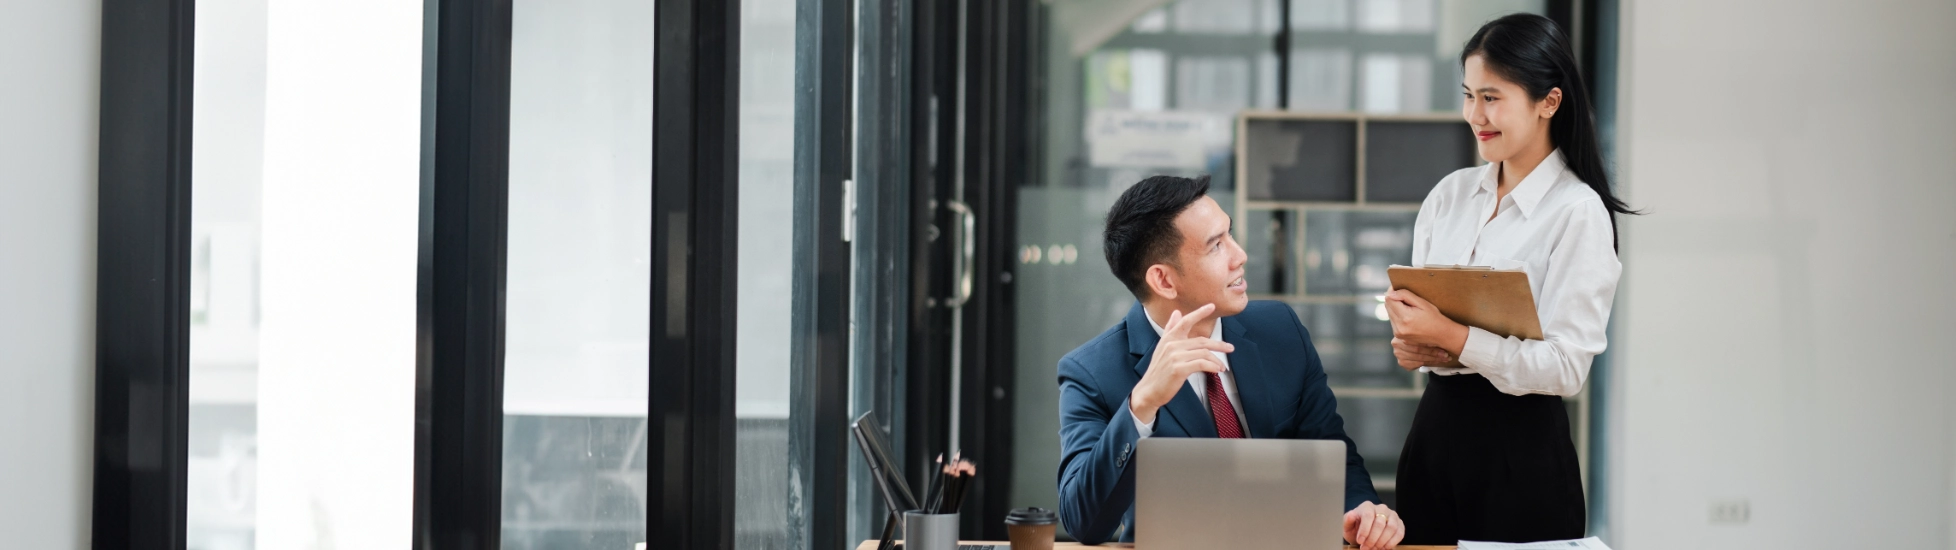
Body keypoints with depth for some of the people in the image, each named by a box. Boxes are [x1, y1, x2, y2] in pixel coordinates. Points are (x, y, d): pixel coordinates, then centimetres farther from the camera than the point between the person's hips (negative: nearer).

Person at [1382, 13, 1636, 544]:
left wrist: (1452, 337, -22)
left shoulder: (1578, 212, -10)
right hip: (1435, 427, 5)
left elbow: (1565, 366, -17)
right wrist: (1411, 345, -11)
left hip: (1521, 446, -5)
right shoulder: (1450, 195, 7)